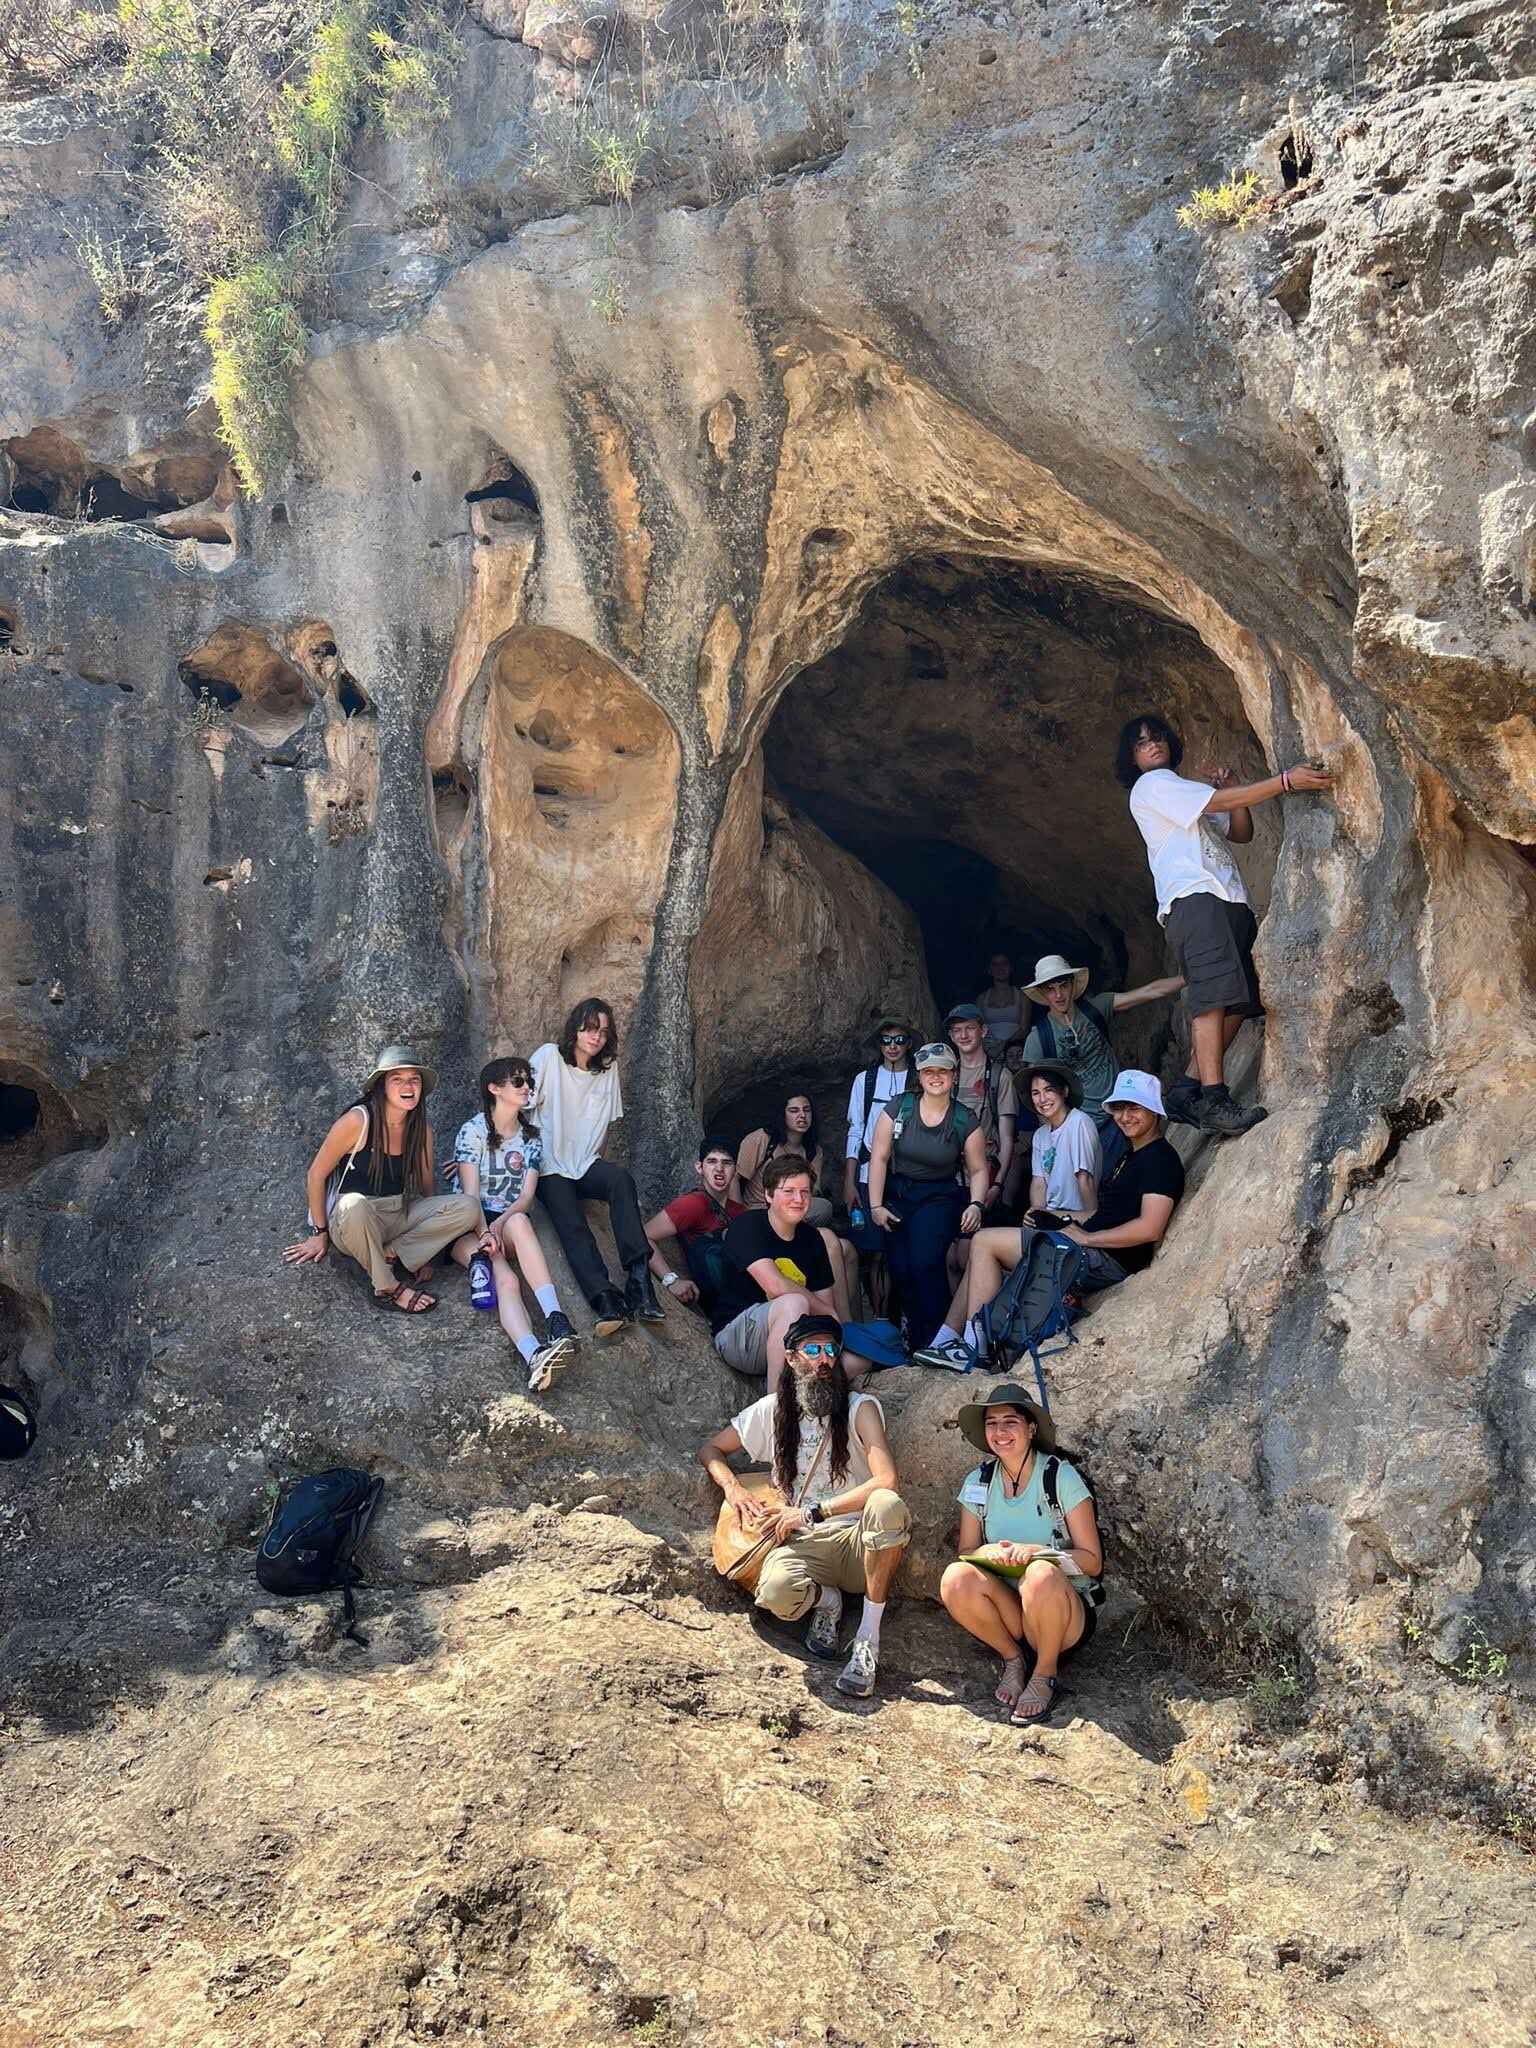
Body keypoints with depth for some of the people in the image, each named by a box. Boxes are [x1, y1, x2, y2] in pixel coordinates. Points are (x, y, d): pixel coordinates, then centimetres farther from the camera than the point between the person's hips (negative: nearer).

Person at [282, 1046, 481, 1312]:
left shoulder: (421, 1130, 0)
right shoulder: (358, 1120, -16)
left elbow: (425, 1188, 11)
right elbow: (316, 1175, -8)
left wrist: (427, 1245, 9)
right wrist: (320, 1233, -3)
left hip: (400, 1216, 5)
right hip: (352, 1220, -5)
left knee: (468, 1208, -16)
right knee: (355, 1203, -42)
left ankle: (390, 1254, -15)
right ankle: (388, 1288, -23)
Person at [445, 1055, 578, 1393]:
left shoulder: (531, 1137, 12)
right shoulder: (473, 1131, -1)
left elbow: (526, 1197, 2)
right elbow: (470, 1194, -9)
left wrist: (498, 1225, -18)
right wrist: (485, 1233, -27)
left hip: (510, 1223, 3)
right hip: (469, 1226, -3)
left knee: (520, 1222, -36)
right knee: (506, 1281, -33)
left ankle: (557, 1322, -51)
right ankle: (535, 1356, -61)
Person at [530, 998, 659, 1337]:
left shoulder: (608, 1068, 13)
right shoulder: (549, 1057, -2)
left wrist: (590, 1162, 10)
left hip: (585, 1166, 3)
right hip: (549, 1168, -3)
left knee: (621, 1178, -30)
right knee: (572, 1227, -28)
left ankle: (638, 1280, -39)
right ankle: (606, 1300, -46)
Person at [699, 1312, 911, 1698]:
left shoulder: (860, 1407, -1)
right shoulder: (772, 1410, 9)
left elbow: (886, 1481, -15)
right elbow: (711, 1450, 19)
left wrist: (813, 1512, -16)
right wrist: (733, 1488, -2)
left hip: (857, 1540, -1)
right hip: (804, 1544, 1)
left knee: (888, 1506, -37)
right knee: (775, 1591, -36)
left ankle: (868, 1638, -22)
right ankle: (824, 1600, 4)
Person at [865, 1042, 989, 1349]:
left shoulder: (965, 1122, -4)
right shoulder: (898, 1108, -5)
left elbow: (977, 1170, 3)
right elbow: (879, 1157, -3)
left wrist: (976, 1204, -14)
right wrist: (876, 1206, -7)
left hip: (938, 1198, -1)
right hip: (896, 1195, 1)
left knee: (925, 1262, -20)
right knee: (901, 1268, -10)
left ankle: (931, 1342, -7)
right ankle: (910, 1337, 12)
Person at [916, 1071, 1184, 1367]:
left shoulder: (1161, 1158, -11)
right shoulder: (1129, 1155, 21)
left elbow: (1150, 1229, -22)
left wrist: (1086, 1237, -15)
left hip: (1107, 1261, -11)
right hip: (1091, 1256, 11)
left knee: (984, 1242, -11)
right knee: (983, 1256, 10)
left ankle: (973, 1350, -11)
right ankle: (946, 1340, 3)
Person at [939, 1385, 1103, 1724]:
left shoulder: (1061, 1476, -9)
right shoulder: (978, 1482, 3)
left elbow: (1092, 1561, -8)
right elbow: (966, 1552, 3)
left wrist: (1038, 1551, -25)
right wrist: (993, 1554, -20)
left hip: (1068, 1614, -3)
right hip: (1009, 1612, 3)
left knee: (1041, 1573, -37)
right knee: (955, 1578, -27)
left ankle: (1045, 1674, -11)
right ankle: (1012, 1658, -2)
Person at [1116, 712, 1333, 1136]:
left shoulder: (1188, 794, 34)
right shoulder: (1151, 785, 5)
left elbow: (1241, 833, 29)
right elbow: (1220, 801, -8)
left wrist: (1230, 790, 12)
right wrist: (1287, 780, -15)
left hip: (1228, 902, 9)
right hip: (1194, 898, -9)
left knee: (1236, 1004, -1)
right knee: (1213, 997, -22)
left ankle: (1189, 1090, 0)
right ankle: (1214, 1101, -30)